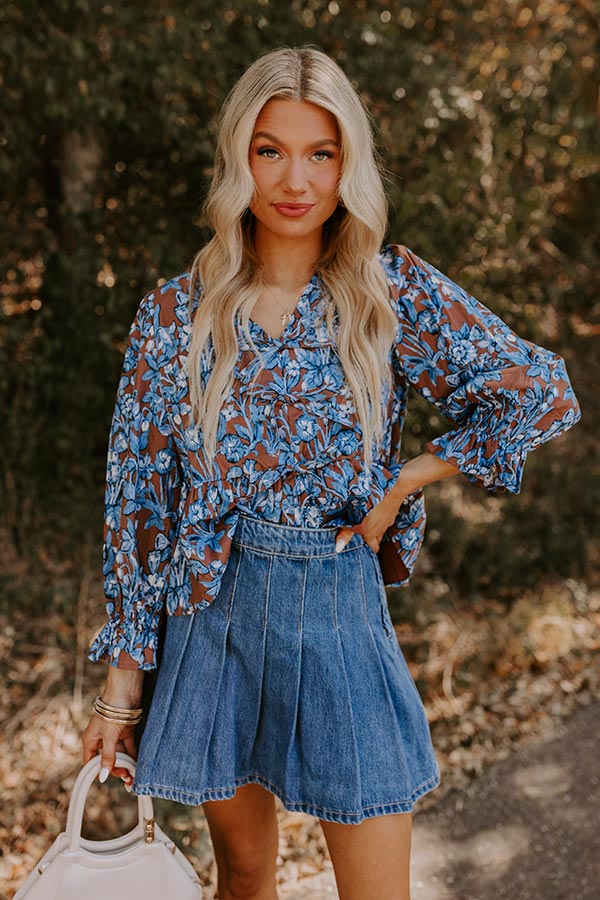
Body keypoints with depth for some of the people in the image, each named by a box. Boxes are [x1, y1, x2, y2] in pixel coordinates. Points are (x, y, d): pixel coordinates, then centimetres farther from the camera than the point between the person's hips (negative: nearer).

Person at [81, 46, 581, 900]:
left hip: (341, 614, -1)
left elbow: (543, 392, -3)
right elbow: (137, 497, 0)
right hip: (212, 615, 1)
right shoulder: (174, 315, -2)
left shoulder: (393, 290, -5)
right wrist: (122, 680, 0)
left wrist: (405, 482, -7)